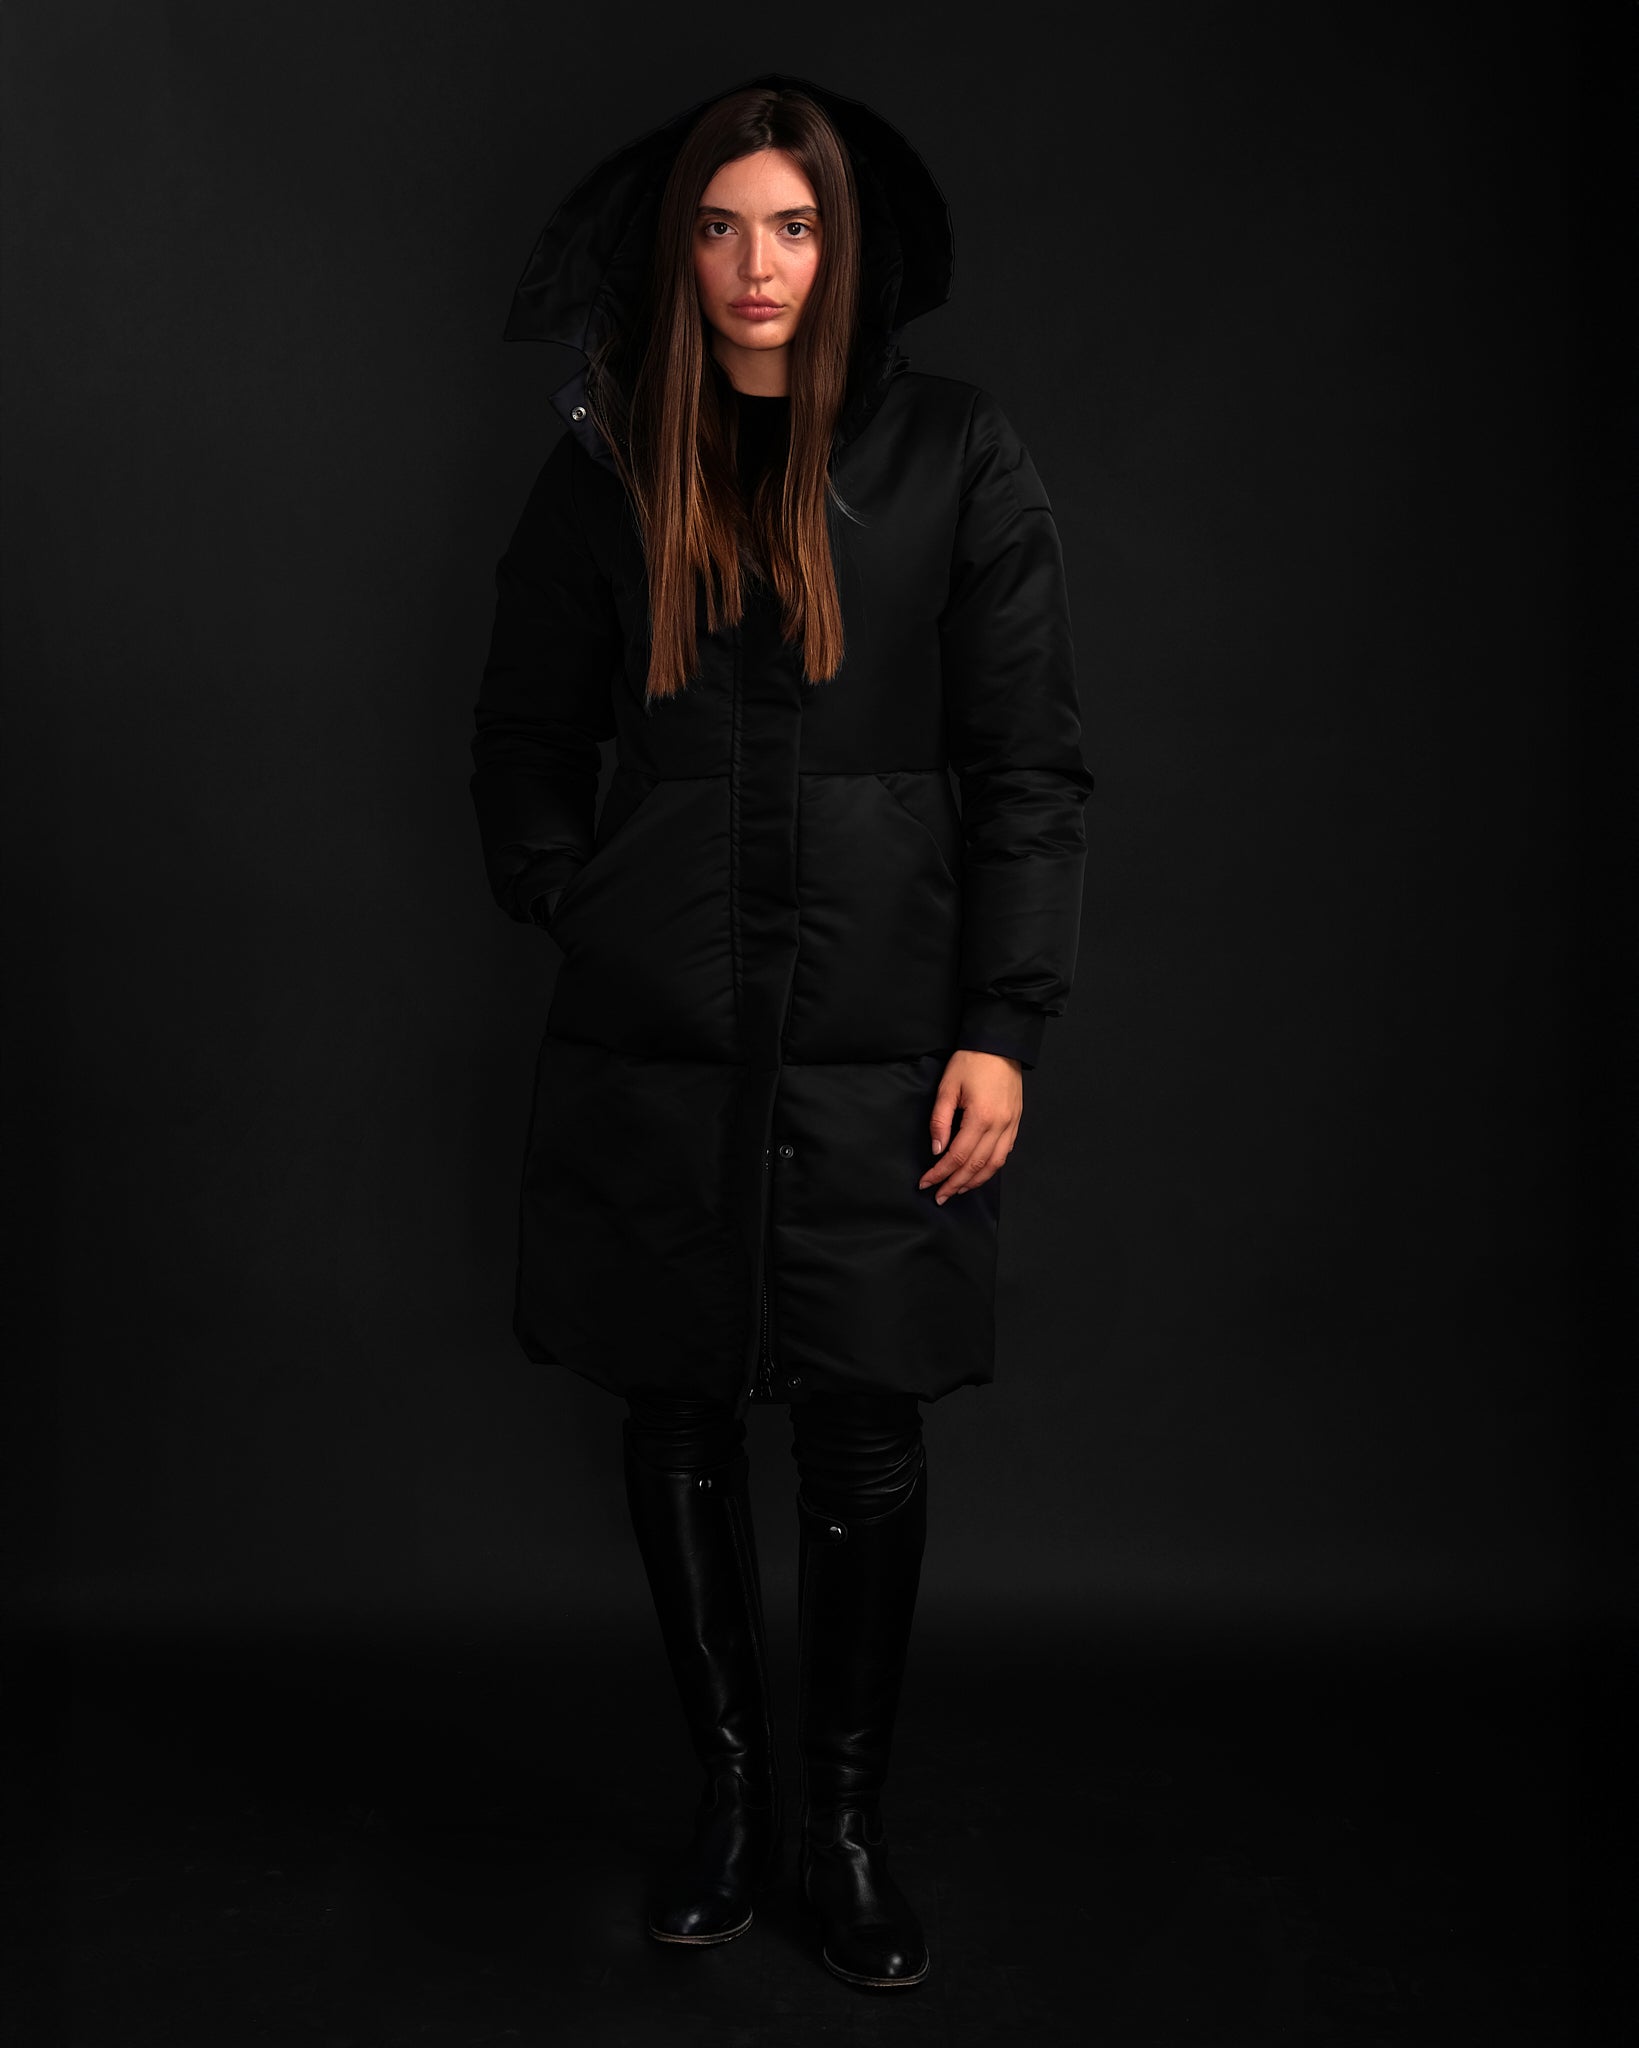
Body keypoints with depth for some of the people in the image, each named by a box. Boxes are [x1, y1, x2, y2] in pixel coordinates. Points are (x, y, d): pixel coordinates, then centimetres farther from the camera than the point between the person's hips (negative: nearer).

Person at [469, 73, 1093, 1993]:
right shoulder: (607, 467, 7)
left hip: (879, 1030, -2)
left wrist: (1004, 1022, -6)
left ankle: (850, 1818, 24)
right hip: (654, 1037, 2)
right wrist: (573, 908, 3)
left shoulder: (955, 455, 1)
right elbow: (525, 736, 16)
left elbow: (1031, 762, -1)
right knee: (677, 1418, 9)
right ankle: (730, 1779, 30)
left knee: (864, 1433, 4)